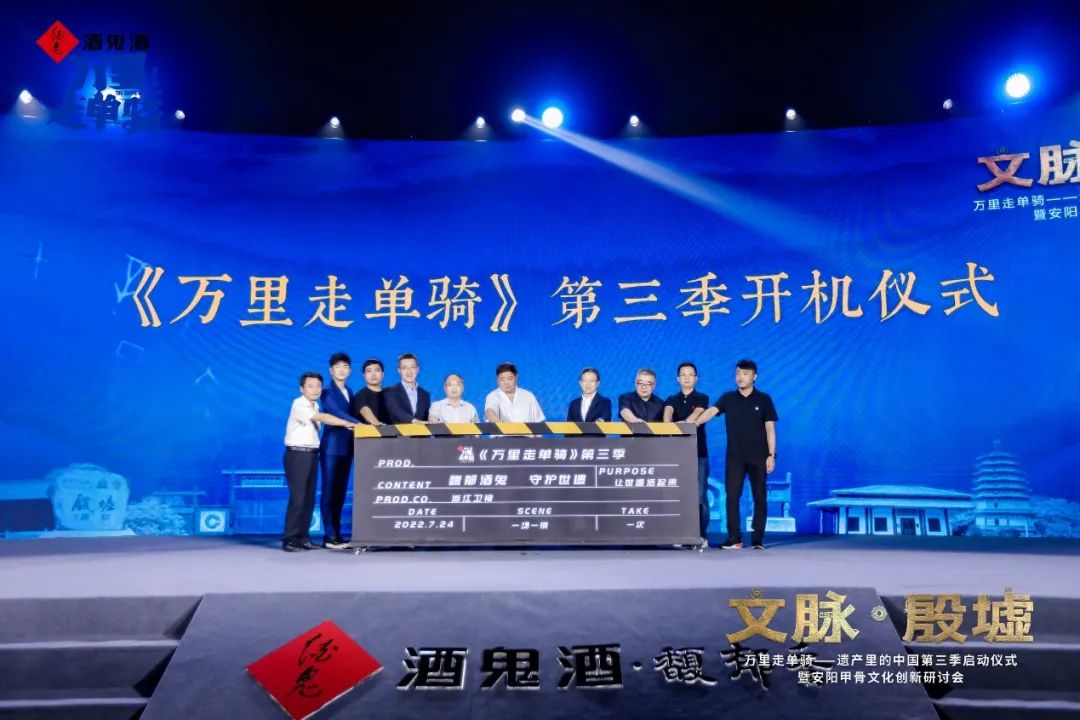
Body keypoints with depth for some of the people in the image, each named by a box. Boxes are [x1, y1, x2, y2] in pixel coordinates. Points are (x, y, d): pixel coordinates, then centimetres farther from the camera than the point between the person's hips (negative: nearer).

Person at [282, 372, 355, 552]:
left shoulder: (315, 406, 15)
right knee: (298, 497, -10)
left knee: (309, 498, 6)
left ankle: (302, 537, 12)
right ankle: (290, 539, -5)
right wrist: (347, 423, -31)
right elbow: (322, 418, -25)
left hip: (312, 454, 8)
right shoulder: (299, 404, -13)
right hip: (297, 454, -8)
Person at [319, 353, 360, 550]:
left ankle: (337, 534, 12)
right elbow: (336, 412, -18)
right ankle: (329, 536, -3)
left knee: (340, 492, 8)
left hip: (346, 447, 7)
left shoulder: (349, 392, 19)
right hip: (331, 447, -7)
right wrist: (359, 424, -29)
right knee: (329, 491, -4)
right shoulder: (327, 392, -3)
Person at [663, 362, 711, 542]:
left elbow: (697, 414, -16)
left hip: (698, 453, -2)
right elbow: (668, 411, -11)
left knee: (700, 495, -4)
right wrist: (668, 424, -35)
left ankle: (702, 535, 2)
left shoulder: (702, 398, 5)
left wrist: (682, 423, -37)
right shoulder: (671, 400, 11)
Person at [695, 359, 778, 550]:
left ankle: (758, 539, 11)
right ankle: (734, 538, 6)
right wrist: (693, 424, -30)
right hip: (735, 456, 1)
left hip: (758, 456, -1)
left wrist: (771, 455, -5)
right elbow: (711, 411, -12)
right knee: (732, 496, -2)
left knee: (759, 497, 3)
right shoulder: (728, 398, 4)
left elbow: (770, 429, 1)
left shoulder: (764, 399, 2)